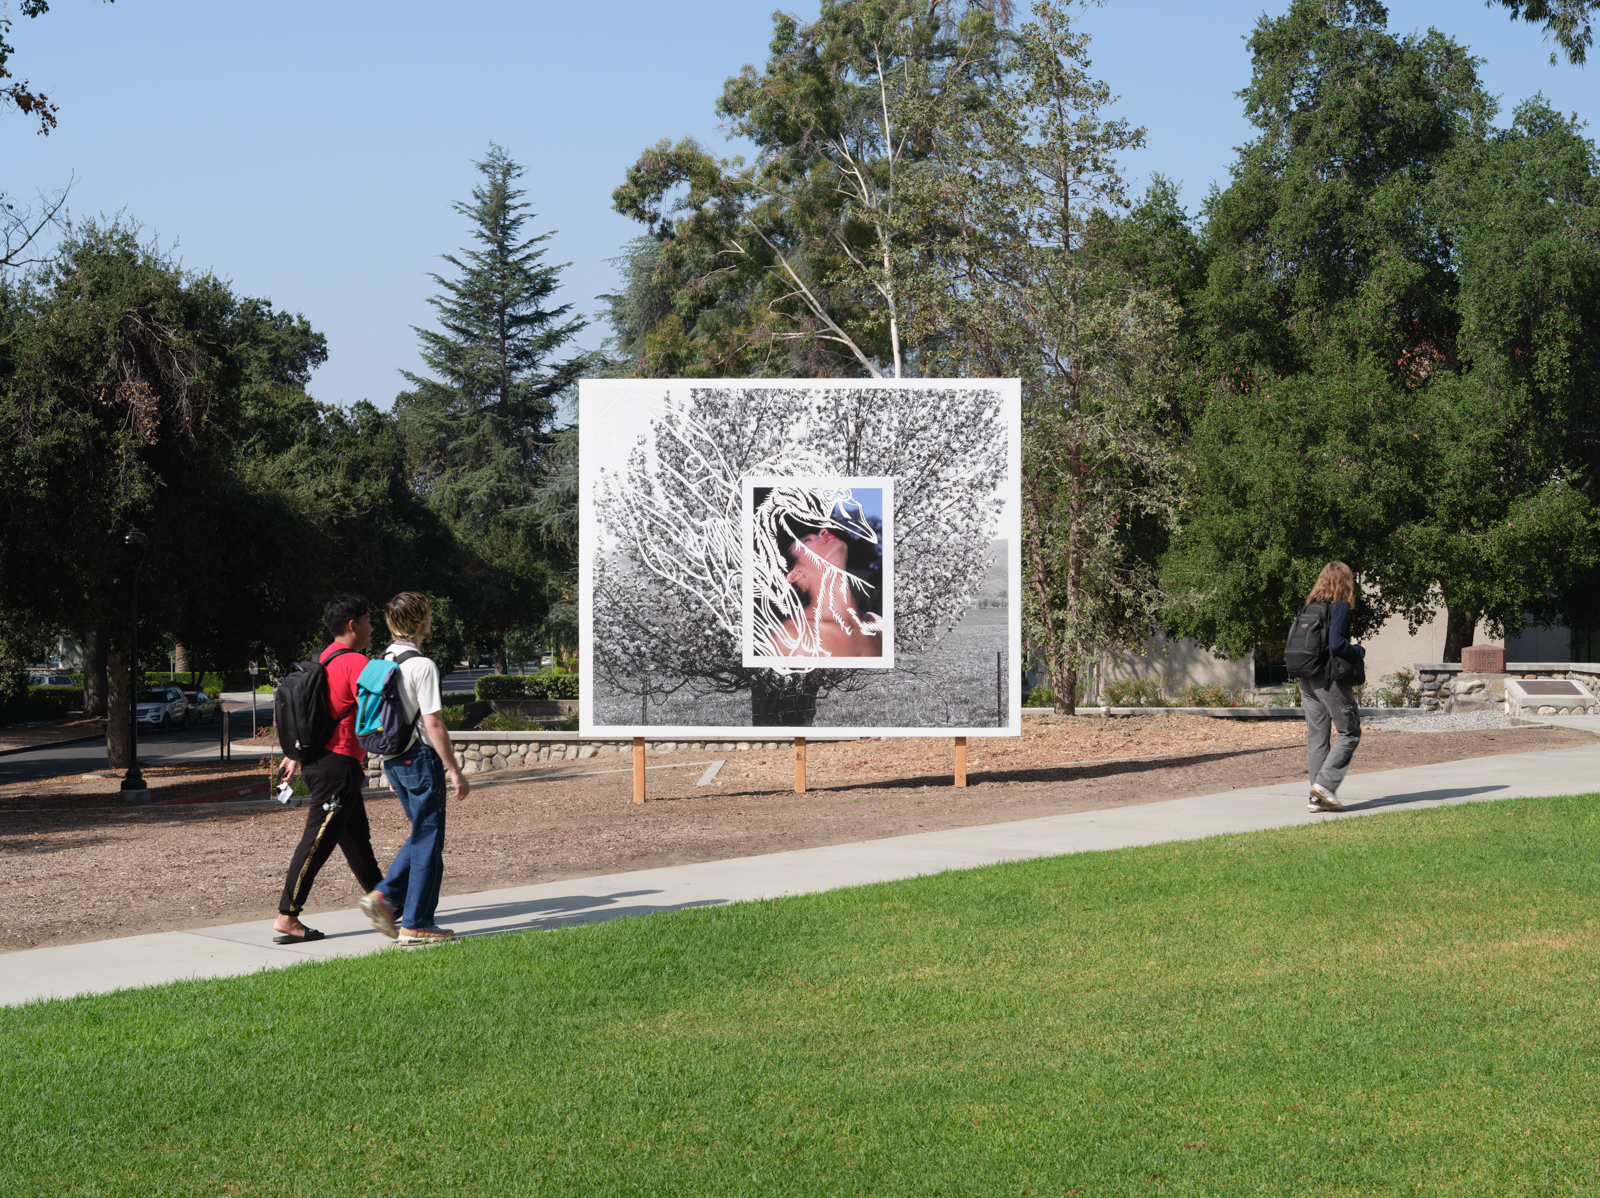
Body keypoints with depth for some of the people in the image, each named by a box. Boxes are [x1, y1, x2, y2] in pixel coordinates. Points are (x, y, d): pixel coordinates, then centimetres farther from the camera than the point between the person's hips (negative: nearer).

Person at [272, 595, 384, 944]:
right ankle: (287, 918, -9)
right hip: (339, 765, -10)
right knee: (317, 842, -9)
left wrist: (295, 755, 24)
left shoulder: (324, 660, 14)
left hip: (321, 760, 10)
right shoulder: (355, 662, -15)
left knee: (357, 837, 19)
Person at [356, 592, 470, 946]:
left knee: (421, 835, 19)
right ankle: (416, 924, 3)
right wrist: (454, 770, -13)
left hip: (392, 759, 8)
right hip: (420, 757, -8)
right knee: (427, 840, 0)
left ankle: (384, 896, 6)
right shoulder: (421, 665, -16)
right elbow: (432, 724, -19)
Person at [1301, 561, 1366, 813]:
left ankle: (1317, 797, 6)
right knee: (1350, 733, 4)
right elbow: (1336, 643, -19)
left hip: (1306, 679, 7)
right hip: (1330, 679, -7)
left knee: (1316, 735, 8)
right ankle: (1326, 782, -10)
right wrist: (1359, 651, -2)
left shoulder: (1309, 606, 11)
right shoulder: (1340, 607, -9)